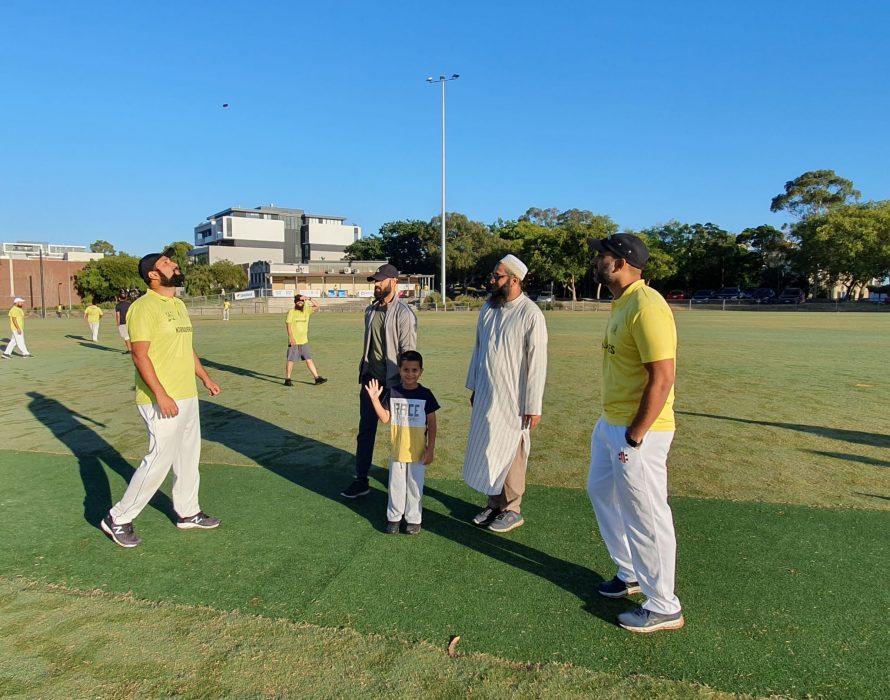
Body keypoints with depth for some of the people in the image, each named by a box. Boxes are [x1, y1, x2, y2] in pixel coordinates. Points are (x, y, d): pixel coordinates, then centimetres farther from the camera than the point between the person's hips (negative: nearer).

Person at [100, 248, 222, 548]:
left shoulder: (178, 305, 13)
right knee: (159, 460, -4)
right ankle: (118, 518, 14)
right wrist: (161, 395, -26)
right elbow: (140, 355, -20)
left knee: (189, 457, 15)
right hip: (162, 401, -9)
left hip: (188, 397, 9)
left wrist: (205, 378, 22)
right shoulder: (144, 307, -15)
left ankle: (187, 513, 29)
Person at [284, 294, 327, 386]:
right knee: (291, 360, 1)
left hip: (304, 341, 4)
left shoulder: (307, 310, 10)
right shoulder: (291, 312, -3)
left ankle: (317, 378, 2)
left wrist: (309, 298, -7)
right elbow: (288, 324, -9)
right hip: (294, 342, -4)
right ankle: (287, 379, 10)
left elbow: (317, 306, 3)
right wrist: (291, 337, -17)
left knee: (309, 360, 4)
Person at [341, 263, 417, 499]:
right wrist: (363, 369, 16)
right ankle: (361, 480, 20)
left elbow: (408, 353, -16)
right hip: (371, 378, 7)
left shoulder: (403, 313, -15)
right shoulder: (371, 310, 8)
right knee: (365, 430, 10)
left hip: (393, 381, -7)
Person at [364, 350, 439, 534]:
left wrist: (430, 449, -6)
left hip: (417, 451, -1)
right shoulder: (392, 393, -4)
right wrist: (375, 399, -16)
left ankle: (413, 518, 26)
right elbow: (385, 418, -4)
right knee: (396, 485, 13)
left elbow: (432, 424, -4)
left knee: (415, 486, 11)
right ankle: (394, 517, 28)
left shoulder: (425, 394, -9)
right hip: (397, 450, 2)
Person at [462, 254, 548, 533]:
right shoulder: (488, 308, 4)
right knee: (487, 450, 14)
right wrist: (473, 387, 16)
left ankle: (512, 510, 24)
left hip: (512, 400, -6)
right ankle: (494, 504, 31)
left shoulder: (530, 314, -16)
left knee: (510, 454, 7)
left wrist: (533, 406, -14)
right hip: (485, 396, 6)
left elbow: (537, 363, -15)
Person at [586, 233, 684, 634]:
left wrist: (635, 435, -23)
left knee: (645, 518, 2)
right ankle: (631, 574, 42)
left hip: (636, 430, -11)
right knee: (602, 493, 23)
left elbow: (662, 378, -25)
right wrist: (613, 425, 17)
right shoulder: (621, 303, 10)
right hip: (610, 423, 11)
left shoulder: (646, 307, -21)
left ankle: (663, 608, 22)